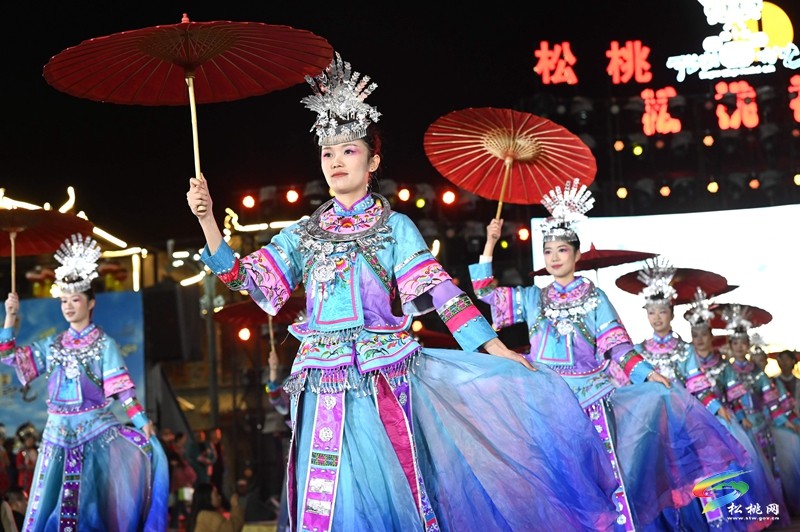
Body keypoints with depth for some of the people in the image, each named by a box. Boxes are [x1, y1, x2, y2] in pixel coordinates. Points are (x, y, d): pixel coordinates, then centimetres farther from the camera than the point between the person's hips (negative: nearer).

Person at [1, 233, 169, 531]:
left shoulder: (104, 344, -1)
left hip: (96, 430, -4)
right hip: (59, 432, 4)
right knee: (53, 505, 3)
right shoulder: (52, 345, 12)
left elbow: (122, 388, -8)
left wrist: (143, 424, -19)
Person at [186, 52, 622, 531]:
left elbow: (437, 291, -2)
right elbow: (246, 278, 7)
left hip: (386, 379, -2)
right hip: (325, 387, 2)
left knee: (390, 492, -1)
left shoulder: (395, 227, 5)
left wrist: (496, 349, -10)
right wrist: (208, 219, -4)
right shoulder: (304, 234, 13)